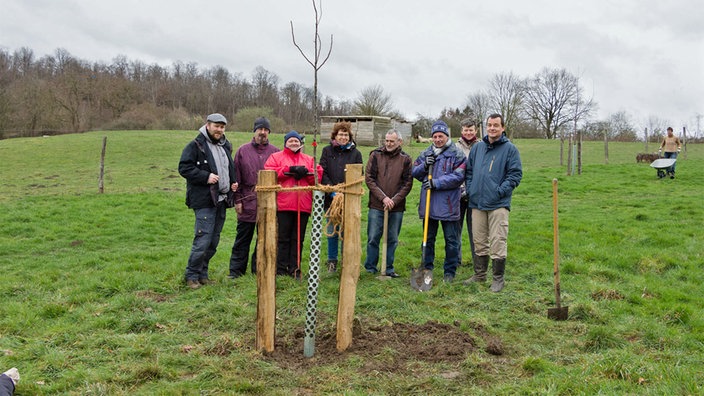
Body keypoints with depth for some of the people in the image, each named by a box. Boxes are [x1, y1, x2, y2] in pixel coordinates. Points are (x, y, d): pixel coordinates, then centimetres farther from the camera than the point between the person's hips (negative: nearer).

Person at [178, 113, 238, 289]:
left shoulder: (226, 146, 17)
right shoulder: (196, 145, -6)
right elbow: (184, 167, -12)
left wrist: (233, 183, 11)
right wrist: (206, 177, -19)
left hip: (221, 201, 7)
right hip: (204, 201, -7)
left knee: (214, 240, 11)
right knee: (203, 240, -10)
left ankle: (202, 273, 23)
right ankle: (192, 276, 5)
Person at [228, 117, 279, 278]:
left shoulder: (275, 152, 5)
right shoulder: (243, 150, 4)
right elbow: (236, 177, 4)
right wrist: (237, 200, -1)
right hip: (247, 202, -1)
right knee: (243, 237, 5)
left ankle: (259, 269, 19)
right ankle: (236, 269, 13)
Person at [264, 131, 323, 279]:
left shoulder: (309, 159, 19)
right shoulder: (276, 157, 10)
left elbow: (318, 175, 7)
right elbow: (269, 173, -7)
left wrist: (306, 172, -10)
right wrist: (289, 170, -12)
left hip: (303, 205, 3)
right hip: (283, 205, -3)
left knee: (298, 239, 6)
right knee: (284, 238, 0)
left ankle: (295, 269, 12)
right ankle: (281, 269, 6)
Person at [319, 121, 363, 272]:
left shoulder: (355, 153, 6)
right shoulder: (327, 151, 8)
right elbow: (322, 173, 2)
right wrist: (332, 190, -11)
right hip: (330, 198, 1)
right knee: (331, 231, 7)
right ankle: (332, 260, 20)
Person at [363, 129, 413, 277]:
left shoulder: (405, 159, 4)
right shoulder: (375, 155, 1)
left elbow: (408, 183, 1)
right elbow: (369, 178, -3)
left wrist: (394, 200, -11)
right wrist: (383, 197, -12)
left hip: (397, 208, 1)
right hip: (376, 205, -1)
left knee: (392, 240, 9)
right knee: (373, 238, 4)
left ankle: (389, 269, 20)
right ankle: (370, 268, 16)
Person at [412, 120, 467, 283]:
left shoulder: (457, 154, -5)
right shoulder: (426, 153, 12)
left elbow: (458, 176, -14)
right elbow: (414, 172, 12)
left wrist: (437, 183, -19)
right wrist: (424, 166, -8)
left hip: (448, 204, -4)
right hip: (428, 203, 5)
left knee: (451, 239, 5)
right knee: (428, 238, 14)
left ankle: (450, 271, 17)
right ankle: (427, 268, 27)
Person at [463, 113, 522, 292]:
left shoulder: (510, 149, -2)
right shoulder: (477, 147, 12)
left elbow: (515, 174, -6)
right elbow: (469, 170, 19)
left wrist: (500, 191, -14)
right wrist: (470, 189, 7)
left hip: (498, 204, -5)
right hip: (477, 203, 5)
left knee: (497, 243, -3)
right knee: (479, 242, 14)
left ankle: (498, 279, 9)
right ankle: (479, 274, 27)